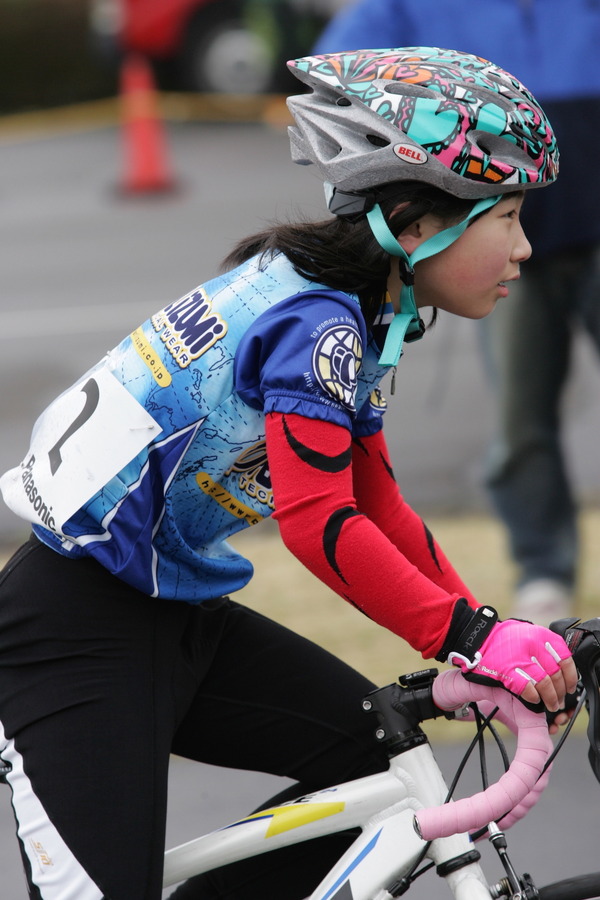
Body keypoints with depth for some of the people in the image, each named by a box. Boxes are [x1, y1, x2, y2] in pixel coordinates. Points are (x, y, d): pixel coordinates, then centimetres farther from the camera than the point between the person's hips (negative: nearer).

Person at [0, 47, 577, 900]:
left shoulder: (355, 318, 9)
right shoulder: (317, 322, -21)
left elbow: (379, 510, 12)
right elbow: (321, 526, -29)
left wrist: (491, 636, 4)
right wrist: (473, 636, -31)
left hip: (175, 618, 10)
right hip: (81, 630, -10)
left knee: (378, 753, 3)